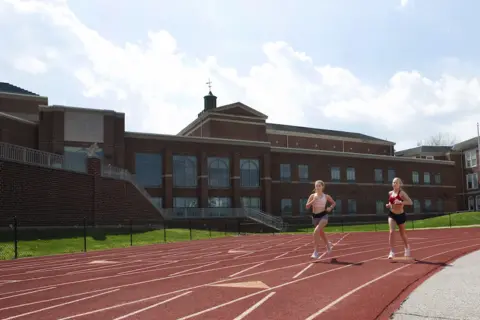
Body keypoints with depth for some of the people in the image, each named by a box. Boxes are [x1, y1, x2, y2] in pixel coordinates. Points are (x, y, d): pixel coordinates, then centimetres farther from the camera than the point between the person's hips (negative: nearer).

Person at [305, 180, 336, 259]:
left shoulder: (326, 196, -1)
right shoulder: (312, 196, -1)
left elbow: (333, 203, 15)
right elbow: (307, 206, -5)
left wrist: (330, 208, -4)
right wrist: (313, 200, -18)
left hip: (323, 216, -3)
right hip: (315, 216, 3)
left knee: (316, 231, -25)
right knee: (321, 233, 20)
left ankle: (316, 251, -18)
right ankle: (328, 244, 52)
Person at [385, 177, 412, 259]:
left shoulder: (402, 193, -15)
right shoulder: (390, 193, 2)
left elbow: (410, 202, -24)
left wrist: (400, 202, -36)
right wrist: (388, 205, -1)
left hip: (401, 215, -3)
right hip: (392, 214, 3)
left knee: (402, 233, 16)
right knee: (391, 232, -16)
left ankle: (407, 247, 44)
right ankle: (392, 251, -15)